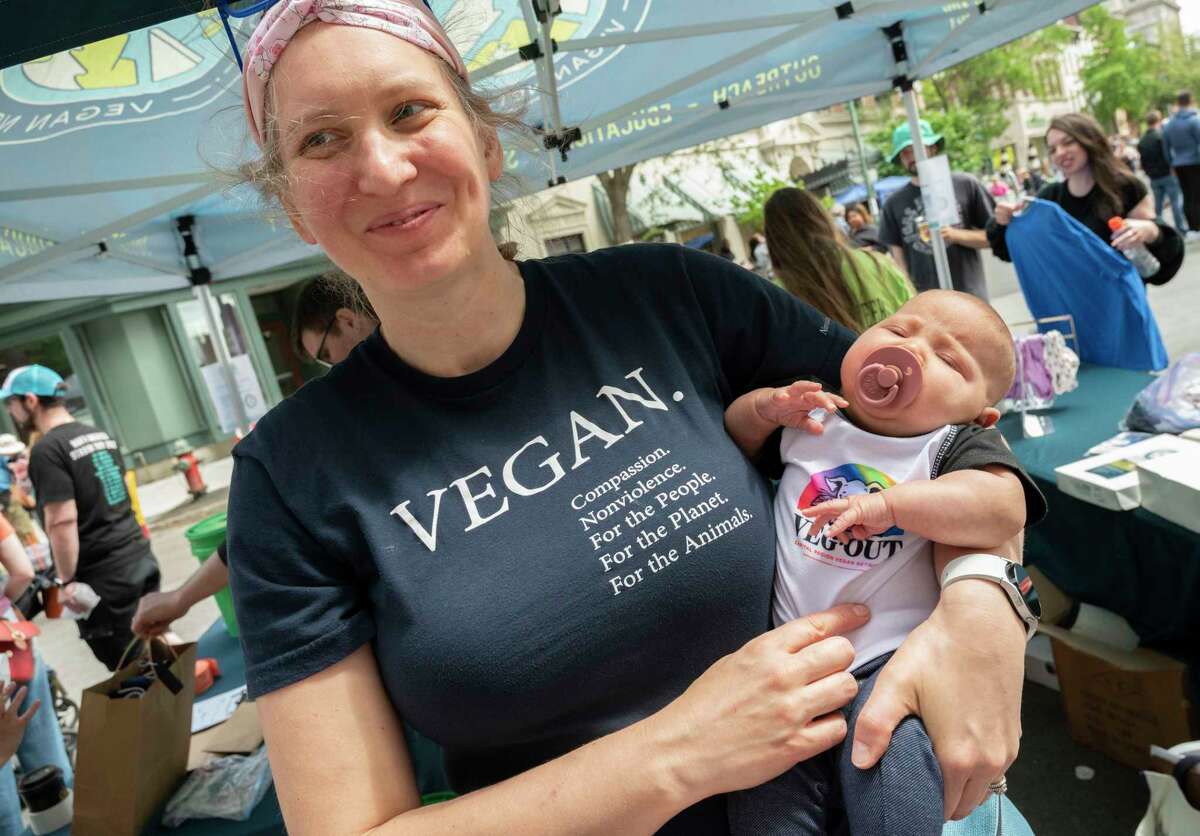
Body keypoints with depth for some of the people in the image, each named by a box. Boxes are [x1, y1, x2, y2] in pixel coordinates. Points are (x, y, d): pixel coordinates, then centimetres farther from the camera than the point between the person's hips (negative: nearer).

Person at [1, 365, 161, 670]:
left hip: (104, 576, -8)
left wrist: (67, 581, -13)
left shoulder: (47, 450, -14)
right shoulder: (100, 435, 12)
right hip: (141, 558, 8)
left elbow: (62, 522, -18)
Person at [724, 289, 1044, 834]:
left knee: (890, 766, -29)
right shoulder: (815, 417, 11)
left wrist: (888, 504, -27)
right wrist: (767, 406, 1)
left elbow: (1004, 508, -18)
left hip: (890, 662, -2)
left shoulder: (958, 444, 1)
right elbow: (735, 435, 22)